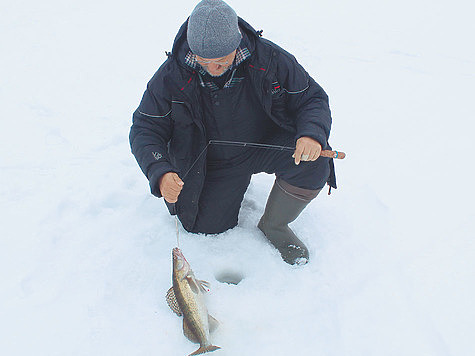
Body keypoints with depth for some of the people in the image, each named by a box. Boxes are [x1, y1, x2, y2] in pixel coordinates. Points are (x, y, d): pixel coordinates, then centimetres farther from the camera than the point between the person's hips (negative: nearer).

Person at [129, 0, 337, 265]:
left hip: (267, 144, 0)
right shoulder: (172, 76, -20)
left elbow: (313, 97, -10)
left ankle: (274, 225, -1)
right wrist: (160, 173, -33)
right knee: (205, 226, -10)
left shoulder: (270, 58, -20)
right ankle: (234, 186, 24)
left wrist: (312, 134, -33)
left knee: (314, 161, -28)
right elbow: (145, 129, -13)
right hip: (214, 162, 1)